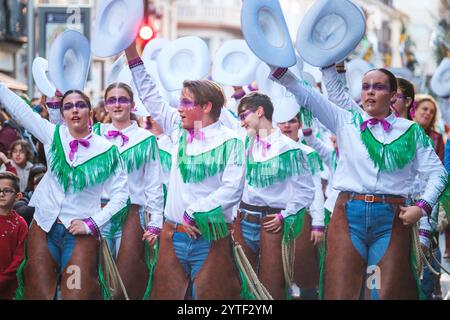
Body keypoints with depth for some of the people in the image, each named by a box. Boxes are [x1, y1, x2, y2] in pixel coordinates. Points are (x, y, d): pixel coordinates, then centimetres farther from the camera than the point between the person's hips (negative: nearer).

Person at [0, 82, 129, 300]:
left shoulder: (107, 150, -3)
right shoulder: (53, 135, 3)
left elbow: (120, 194, -1)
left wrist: (92, 223, -7)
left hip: (81, 233, -2)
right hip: (44, 228, 2)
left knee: (77, 295, -6)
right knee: (39, 294, 2)